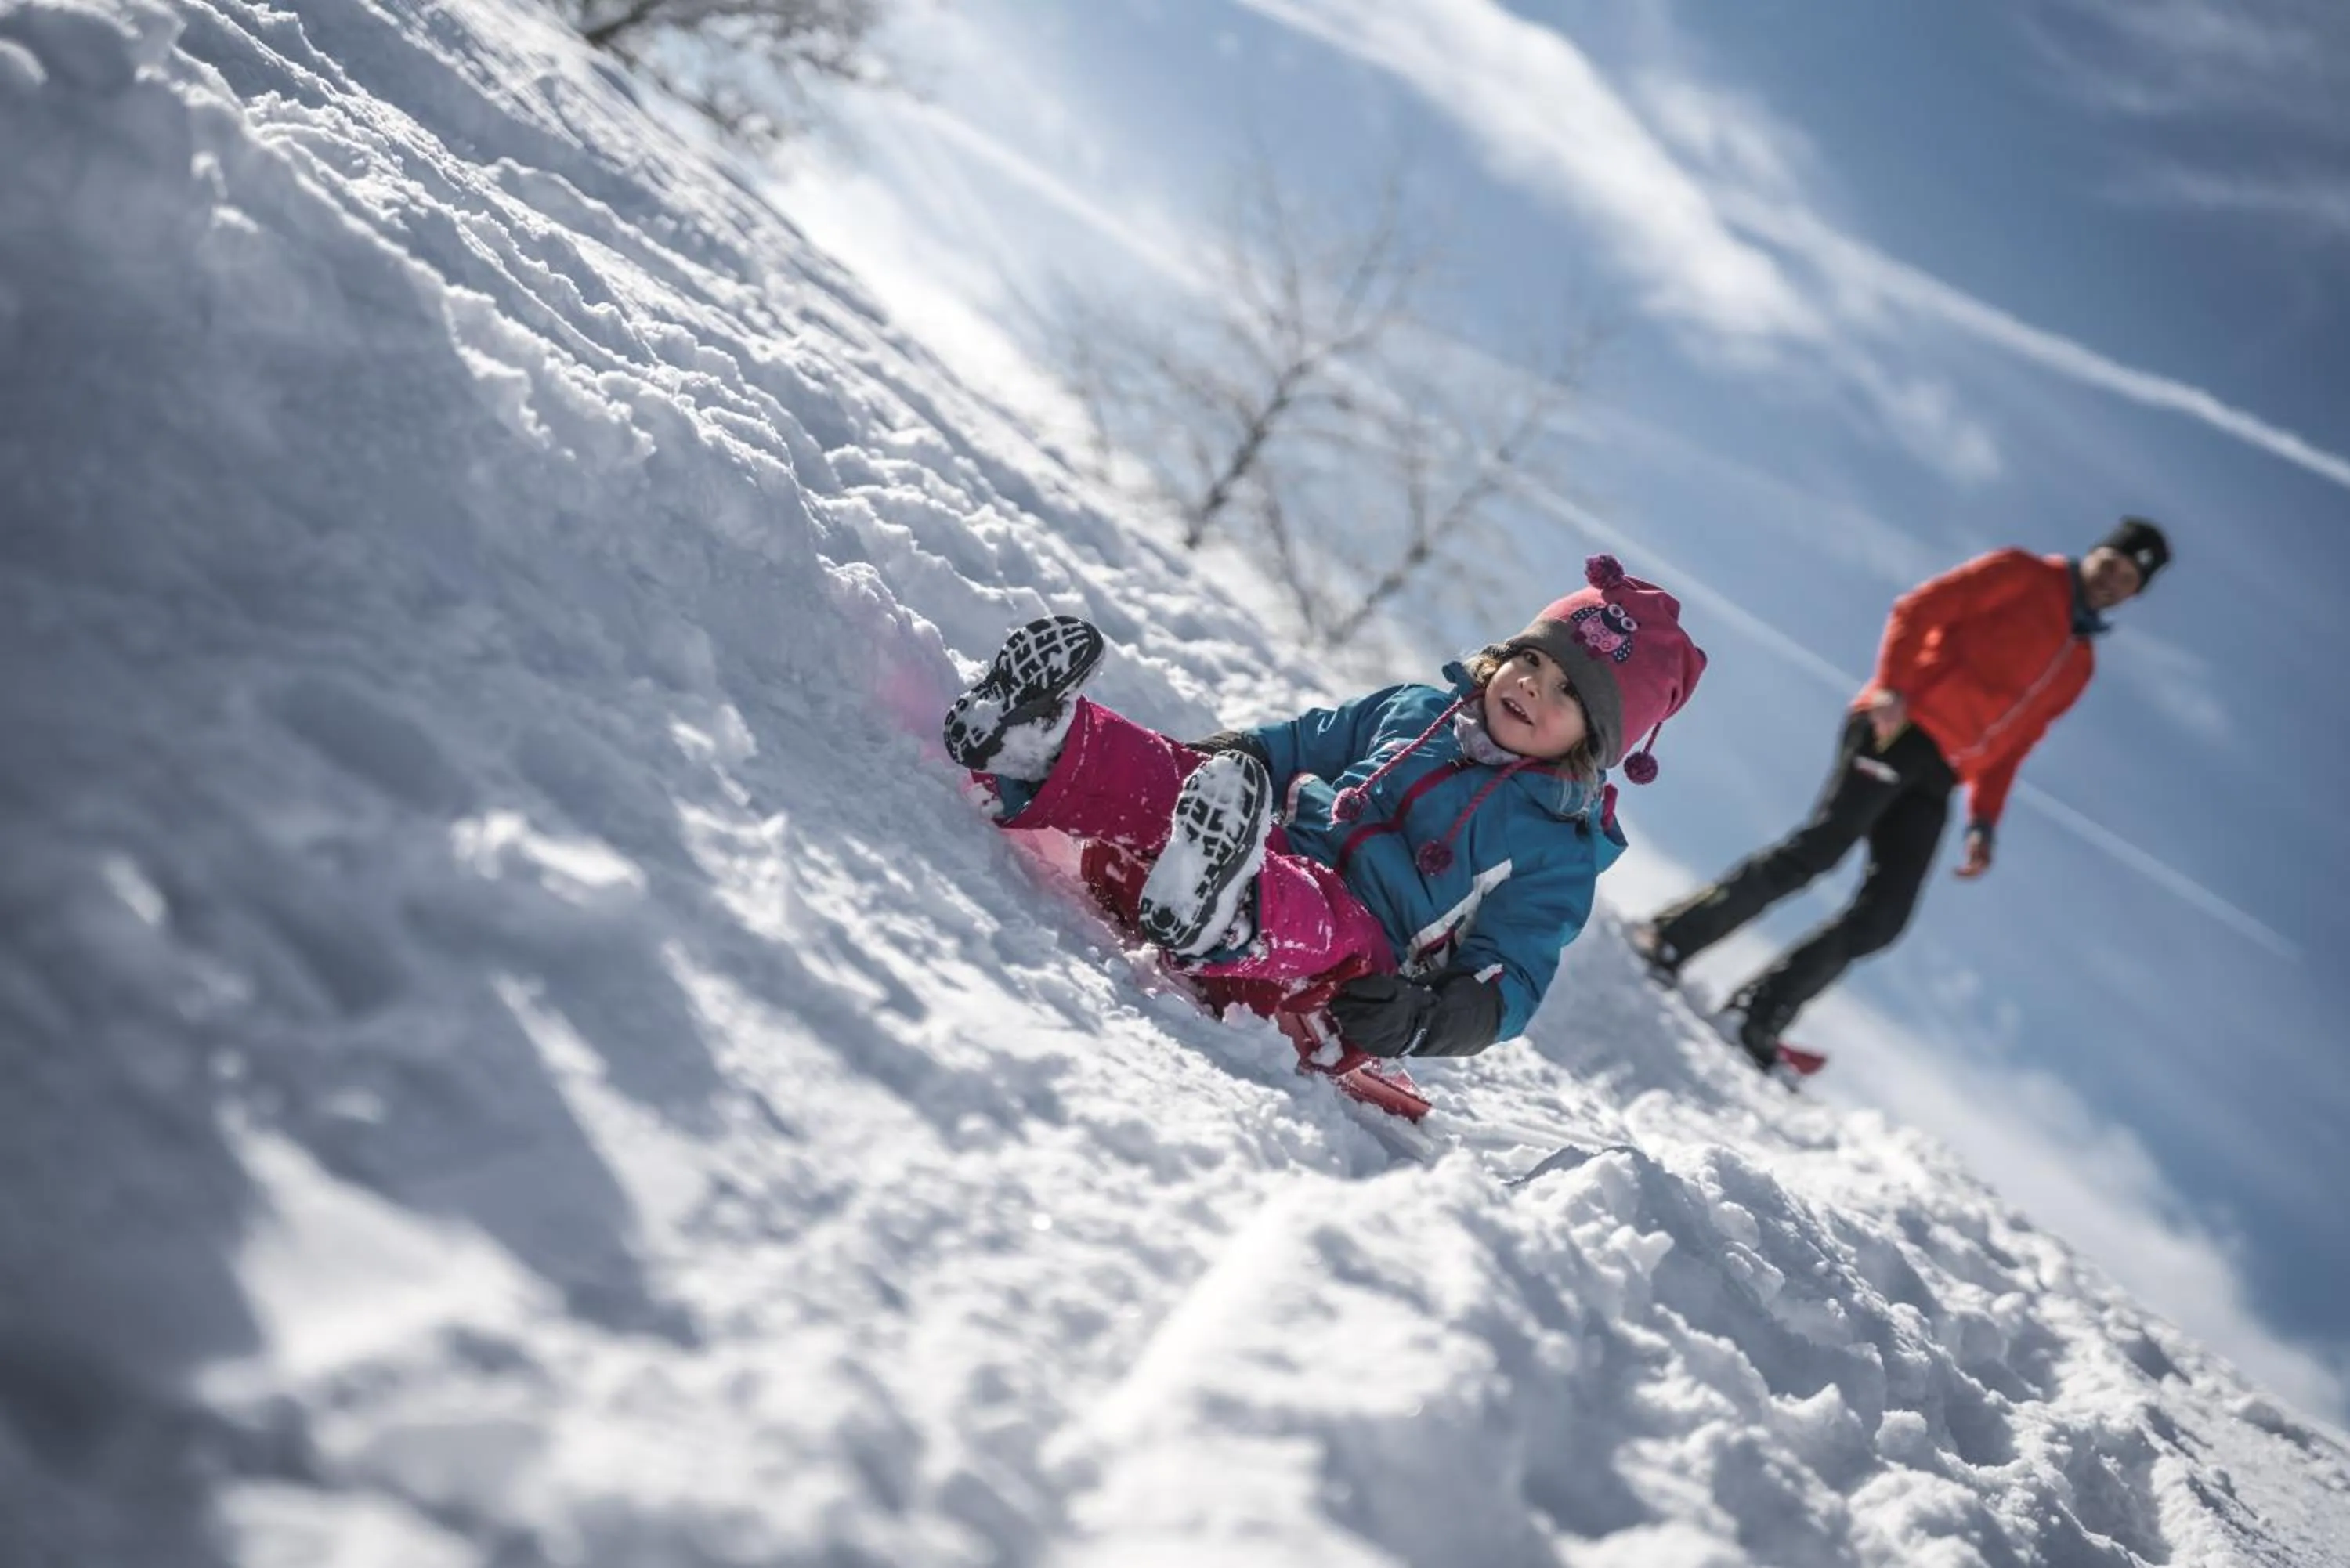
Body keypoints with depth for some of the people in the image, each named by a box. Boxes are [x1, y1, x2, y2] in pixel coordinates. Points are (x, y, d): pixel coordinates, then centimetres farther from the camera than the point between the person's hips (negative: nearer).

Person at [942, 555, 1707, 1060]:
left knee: (1331, 927, -41)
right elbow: (1290, 747, 28)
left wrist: (1424, 1022, -19)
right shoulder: (1411, 711, 23)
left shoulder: (1559, 851, 9)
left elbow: (1511, 984, 2)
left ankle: (1220, 921, -70)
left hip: (1337, 985, -5)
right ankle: (1032, 745, -47)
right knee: (1158, 776, -22)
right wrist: (1211, 759, 7)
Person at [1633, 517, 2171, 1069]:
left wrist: (1984, 822, 11)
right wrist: (1893, 687, -17)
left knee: (1882, 918, -7)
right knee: (1819, 848, -21)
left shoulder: (2078, 667, 26)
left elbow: (2007, 746, 23)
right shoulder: (2021, 574, 8)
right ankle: (1670, 938, -13)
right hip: (1899, 730, -6)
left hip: (1935, 779, 6)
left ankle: (1755, 1018, -3)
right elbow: (1917, 609, -3)